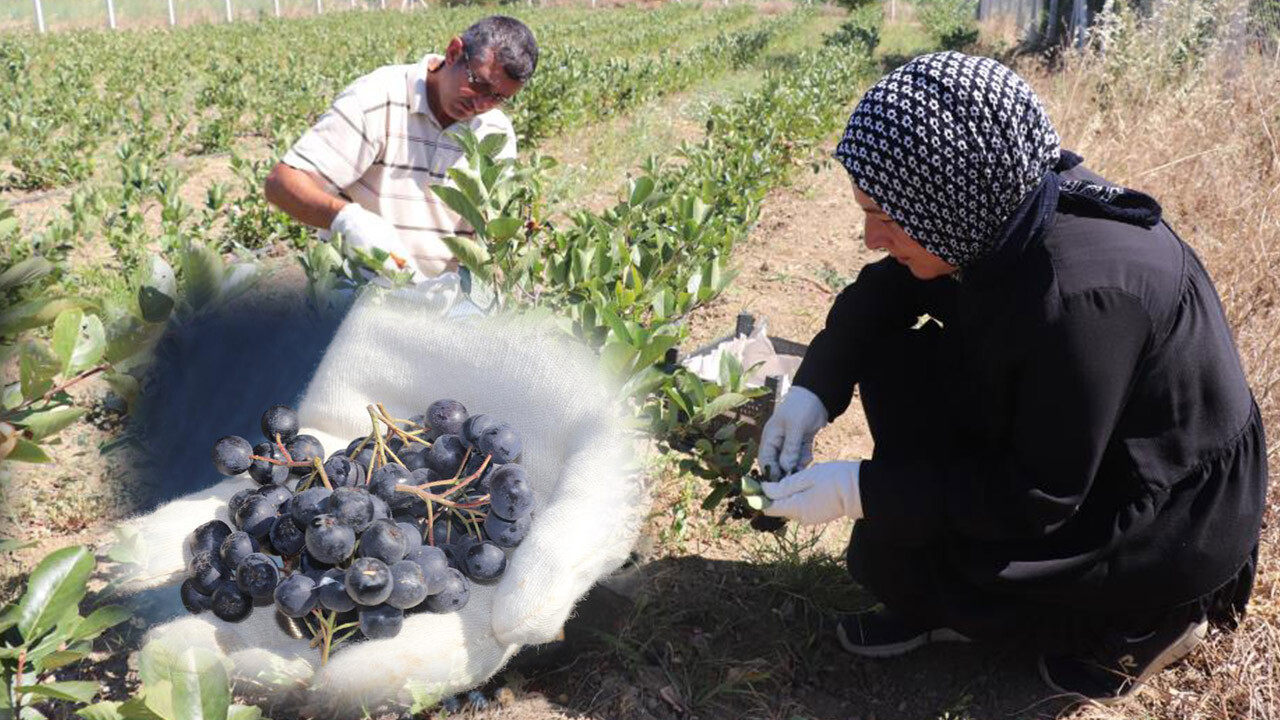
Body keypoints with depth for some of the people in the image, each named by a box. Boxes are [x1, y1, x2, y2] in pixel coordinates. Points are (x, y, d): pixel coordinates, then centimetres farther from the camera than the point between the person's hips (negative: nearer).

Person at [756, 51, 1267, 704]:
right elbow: (885, 290, 5)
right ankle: (942, 607, 9)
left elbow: (1040, 498, -27)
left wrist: (860, 492, -24)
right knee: (894, 361, -3)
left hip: (1174, 520, -8)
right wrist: (814, 388, -8)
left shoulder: (1079, 292, -36)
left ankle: (1141, 617, 4)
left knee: (889, 552, -14)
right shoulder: (1003, 206, -13)